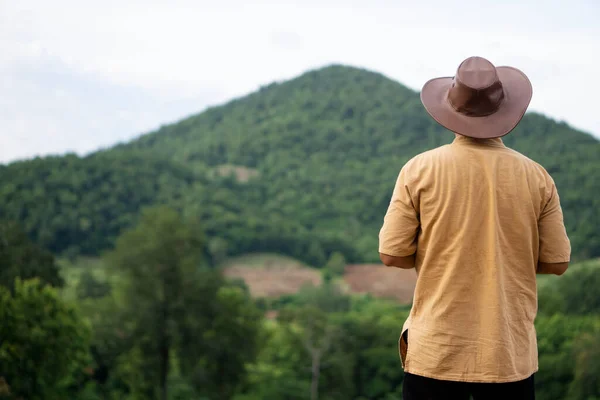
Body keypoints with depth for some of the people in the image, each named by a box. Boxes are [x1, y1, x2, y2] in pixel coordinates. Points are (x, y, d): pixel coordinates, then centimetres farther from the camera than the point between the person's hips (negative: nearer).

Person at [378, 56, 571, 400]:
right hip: (511, 354, 1)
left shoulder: (420, 169, -7)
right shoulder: (535, 176, -3)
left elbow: (392, 254, -5)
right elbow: (557, 262, 2)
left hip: (436, 353, -1)